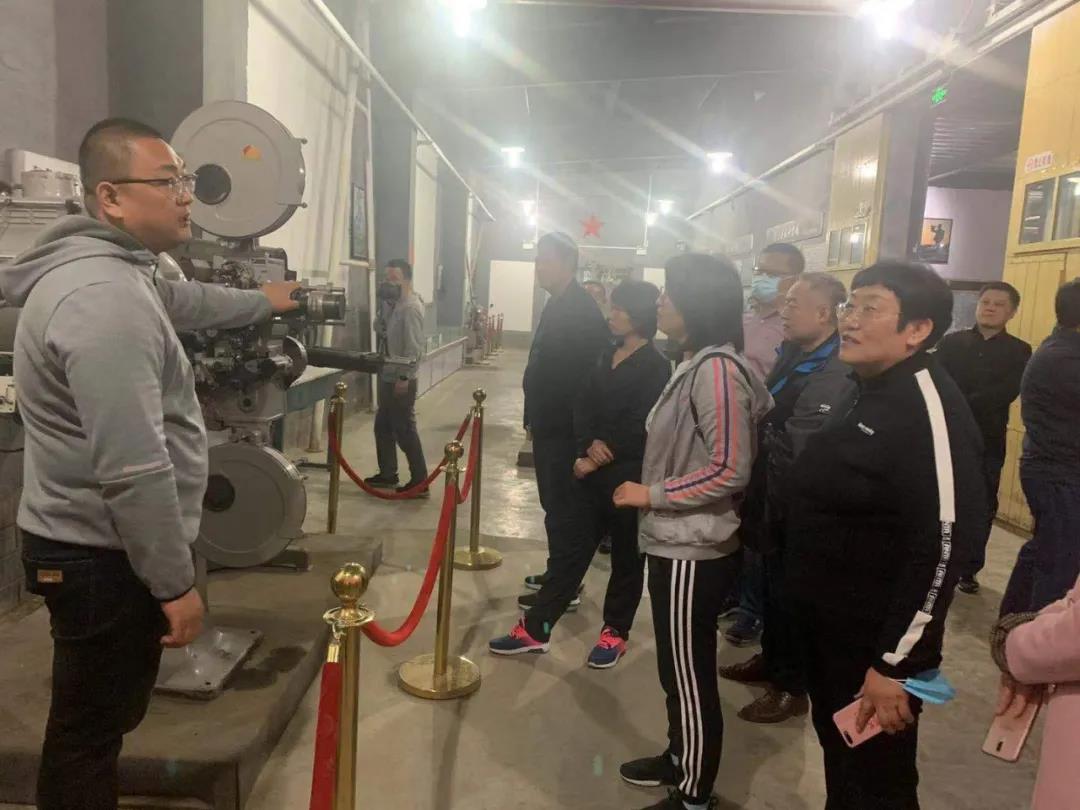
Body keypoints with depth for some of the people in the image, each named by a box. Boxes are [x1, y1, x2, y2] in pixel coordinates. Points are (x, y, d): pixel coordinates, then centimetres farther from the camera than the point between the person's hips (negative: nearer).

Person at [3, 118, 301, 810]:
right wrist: (176, 583, -22)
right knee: (88, 729, 8)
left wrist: (262, 303, 46)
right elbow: (135, 469, -30)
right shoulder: (104, 295, -26)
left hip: (98, 546, 11)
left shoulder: (117, 270, 10)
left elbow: (183, 300, 33)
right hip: (103, 557, -10)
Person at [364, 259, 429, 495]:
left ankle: (420, 482, 3)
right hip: (388, 377, 10)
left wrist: (404, 378, -23)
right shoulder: (396, 305, 12)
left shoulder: (411, 307, -17)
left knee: (404, 430, -4)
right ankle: (387, 474, 29)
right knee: (383, 426, 17)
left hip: (401, 380, -10)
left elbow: (414, 348, -22)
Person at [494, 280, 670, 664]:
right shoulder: (607, 356, 11)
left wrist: (597, 459, -14)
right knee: (572, 547, 9)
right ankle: (536, 627, 15)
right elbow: (583, 406, 5)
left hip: (629, 476, -6)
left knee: (626, 557, 10)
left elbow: (638, 430, -18)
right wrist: (591, 443, -12)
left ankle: (615, 631, 27)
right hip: (594, 470, 6)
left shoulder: (656, 367, -11)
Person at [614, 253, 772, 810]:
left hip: (693, 552, -10)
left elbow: (730, 470, -23)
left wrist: (651, 494, -16)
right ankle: (679, 759, 42)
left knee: (691, 677, 7)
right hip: (675, 544, 10)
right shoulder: (696, 364, 9)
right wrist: (652, 493, 13)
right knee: (677, 670, 23)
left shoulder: (717, 369, -21)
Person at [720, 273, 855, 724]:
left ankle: (793, 688, 25)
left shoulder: (832, 377, -25)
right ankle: (772, 660, 42)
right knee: (774, 588, 23)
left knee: (790, 596, 7)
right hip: (776, 500, 9)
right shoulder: (795, 356, 7)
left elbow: (803, 453, -28)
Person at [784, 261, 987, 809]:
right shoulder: (864, 392, 8)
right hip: (826, 623, 8)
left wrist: (893, 663, -23)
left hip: (875, 641, -8)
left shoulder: (929, 405, -22)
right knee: (838, 757, 25)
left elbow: (942, 545, -27)